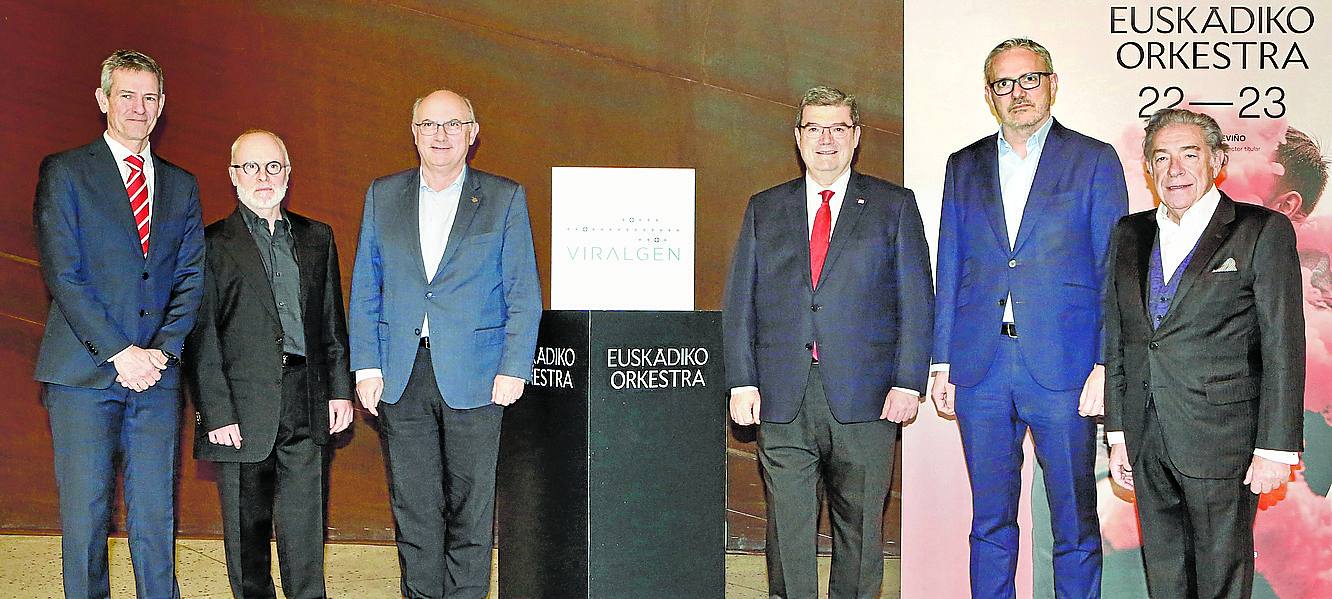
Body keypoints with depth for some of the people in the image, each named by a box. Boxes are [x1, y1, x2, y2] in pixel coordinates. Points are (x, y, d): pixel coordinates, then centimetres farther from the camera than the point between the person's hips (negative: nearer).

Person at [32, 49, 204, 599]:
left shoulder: (181, 186, 15)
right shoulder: (65, 172, 3)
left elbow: (191, 279, 9)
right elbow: (63, 275, -6)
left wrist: (162, 350, -7)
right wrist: (118, 352, -13)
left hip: (157, 374, 3)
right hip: (84, 372, -3)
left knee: (156, 517, 5)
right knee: (84, 516, 1)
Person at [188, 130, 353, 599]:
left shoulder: (317, 238, 13)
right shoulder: (213, 243, -1)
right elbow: (202, 339, -4)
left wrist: (339, 388, 8)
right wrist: (216, 414, -10)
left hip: (305, 403, 3)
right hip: (242, 407, -3)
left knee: (304, 526, 7)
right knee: (246, 528, 6)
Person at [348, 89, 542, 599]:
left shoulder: (504, 198, 2)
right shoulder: (383, 195, 9)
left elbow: (523, 294, 1)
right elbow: (364, 289, 9)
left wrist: (514, 368, -7)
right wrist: (366, 366, 2)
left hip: (474, 375, -2)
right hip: (402, 376, 2)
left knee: (470, 505, 4)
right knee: (414, 506, 9)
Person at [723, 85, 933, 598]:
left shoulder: (894, 206, 9)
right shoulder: (764, 209, 13)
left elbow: (917, 301, 4)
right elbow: (740, 302, 9)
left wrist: (908, 381, -6)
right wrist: (742, 382, 0)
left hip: (863, 398, -1)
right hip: (782, 397, 1)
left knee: (859, 526, 5)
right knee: (787, 526, 4)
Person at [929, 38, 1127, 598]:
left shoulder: (1094, 160, 4)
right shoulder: (964, 166, 14)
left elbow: (1115, 272, 0)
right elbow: (949, 272, 13)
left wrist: (1105, 366, -9)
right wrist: (942, 362, 7)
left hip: (1062, 364, -3)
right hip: (980, 368, 3)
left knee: (1074, 520, 4)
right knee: (990, 521, 10)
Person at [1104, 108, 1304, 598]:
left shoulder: (1264, 231, -4)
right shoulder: (1129, 234, 11)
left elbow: (1283, 348, -7)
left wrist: (1275, 447, -11)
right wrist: (1117, 434, 10)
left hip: (1221, 439, -5)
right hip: (1146, 441, 5)